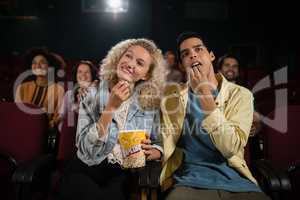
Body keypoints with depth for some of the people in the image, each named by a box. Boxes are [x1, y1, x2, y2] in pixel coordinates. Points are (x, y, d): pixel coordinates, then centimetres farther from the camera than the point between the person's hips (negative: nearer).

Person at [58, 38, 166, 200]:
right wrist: (111, 107, -21)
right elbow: (86, 149, -14)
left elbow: (159, 144, 5)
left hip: (123, 175, 1)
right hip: (84, 172, 0)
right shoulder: (93, 94, -5)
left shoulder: (151, 102, -1)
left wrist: (152, 152, -17)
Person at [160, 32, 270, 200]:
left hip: (234, 179, 1)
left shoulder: (240, 94, 0)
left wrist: (205, 95, -16)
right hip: (190, 181, 0)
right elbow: (166, 144, 10)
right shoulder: (171, 94, 6)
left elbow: (231, 148, -12)